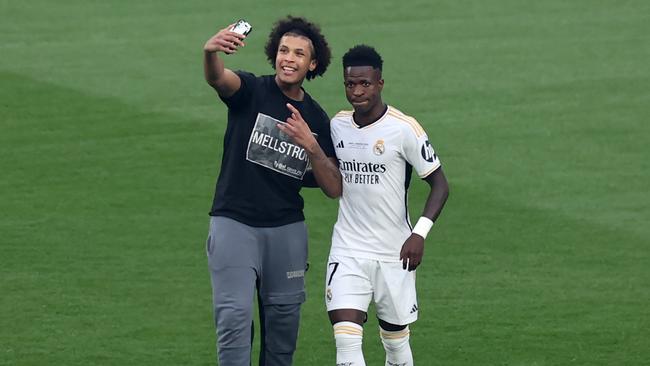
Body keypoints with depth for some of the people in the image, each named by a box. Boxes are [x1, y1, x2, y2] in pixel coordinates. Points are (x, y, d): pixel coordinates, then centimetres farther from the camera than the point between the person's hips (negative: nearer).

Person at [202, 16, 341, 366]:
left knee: (283, 317, 9)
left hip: (287, 230, 4)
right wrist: (210, 53, -54)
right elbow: (217, 78, -29)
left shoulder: (316, 119, 8)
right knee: (234, 315, -13)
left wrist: (311, 146, -14)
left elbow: (334, 189, 4)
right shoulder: (251, 91, -4)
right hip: (234, 223, -4)